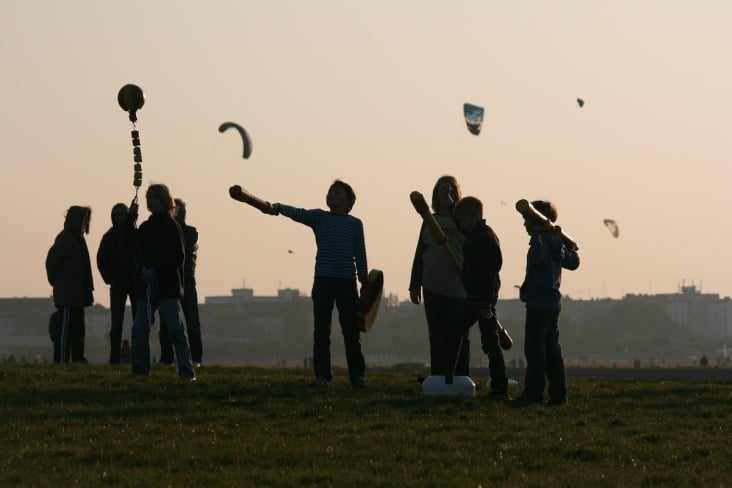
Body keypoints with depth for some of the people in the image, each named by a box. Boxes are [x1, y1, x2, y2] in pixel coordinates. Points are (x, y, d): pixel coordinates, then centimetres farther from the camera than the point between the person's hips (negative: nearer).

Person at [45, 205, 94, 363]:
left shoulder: (77, 238, 16)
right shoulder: (65, 238, -13)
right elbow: (52, 260, -17)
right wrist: (55, 281, -8)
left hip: (77, 295, 10)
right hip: (67, 295, -10)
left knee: (77, 327, 12)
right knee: (65, 326, -8)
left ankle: (78, 358, 18)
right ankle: (61, 360, -8)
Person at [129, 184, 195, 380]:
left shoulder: (171, 227, -5)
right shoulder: (146, 227, 14)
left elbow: (178, 257, -11)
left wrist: (154, 271, -17)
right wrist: (130, 219, 1)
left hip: (167, 285, -6)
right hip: (147, 287, 6)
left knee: (175, 329, -8)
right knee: (139, 329, 1)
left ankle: (186, 370, -5)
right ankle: (140, 369, 7)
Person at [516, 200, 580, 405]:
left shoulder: (540, 240, -14)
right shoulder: (557, 243, 12)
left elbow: (539, 257, -35)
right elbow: (573, 263, 21)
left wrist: (536, 236, -30)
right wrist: (572, 249, 38)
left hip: (538, 302, -9)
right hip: (554, 302, 9)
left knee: (534, 348, -8)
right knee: (552, 348, 13)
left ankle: (534, 392, -11)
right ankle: (558, 393, 14)